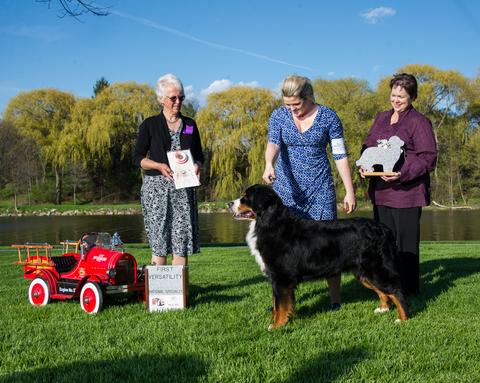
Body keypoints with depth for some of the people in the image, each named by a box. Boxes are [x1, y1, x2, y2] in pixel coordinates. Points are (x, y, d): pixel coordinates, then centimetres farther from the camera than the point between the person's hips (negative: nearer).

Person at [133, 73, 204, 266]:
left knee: (183, 237, -3)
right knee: (159, 240, -5)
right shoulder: (150, 125, 3)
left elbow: (199, 155, 19)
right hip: (156, 186, -3)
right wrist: (159, 166, -15)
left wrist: (197, 166, -4)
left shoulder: (190, 125, 13)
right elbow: (137, 158, 2)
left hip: (184, 187, 3)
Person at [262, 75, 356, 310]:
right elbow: (273, 143, -17)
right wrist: (269, 164, -39)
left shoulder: (328, 117, -3)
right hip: (286, 188, 2)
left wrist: (350, 192, -4)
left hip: (320, 188, -1)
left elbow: (340, 155, -2)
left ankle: (335, 298, 10)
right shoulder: (278, 116, 0)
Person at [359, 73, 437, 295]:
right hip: (380, 191, 7)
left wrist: (403, 174, -23)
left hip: (407, 191, -6)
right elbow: (368, 146, 21)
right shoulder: (381, 118, 16)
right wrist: (364, 166, 1)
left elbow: (428, 158, -10)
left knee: (406, 241, -1)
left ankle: (409, 288, 10)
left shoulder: (419, 122, -5)